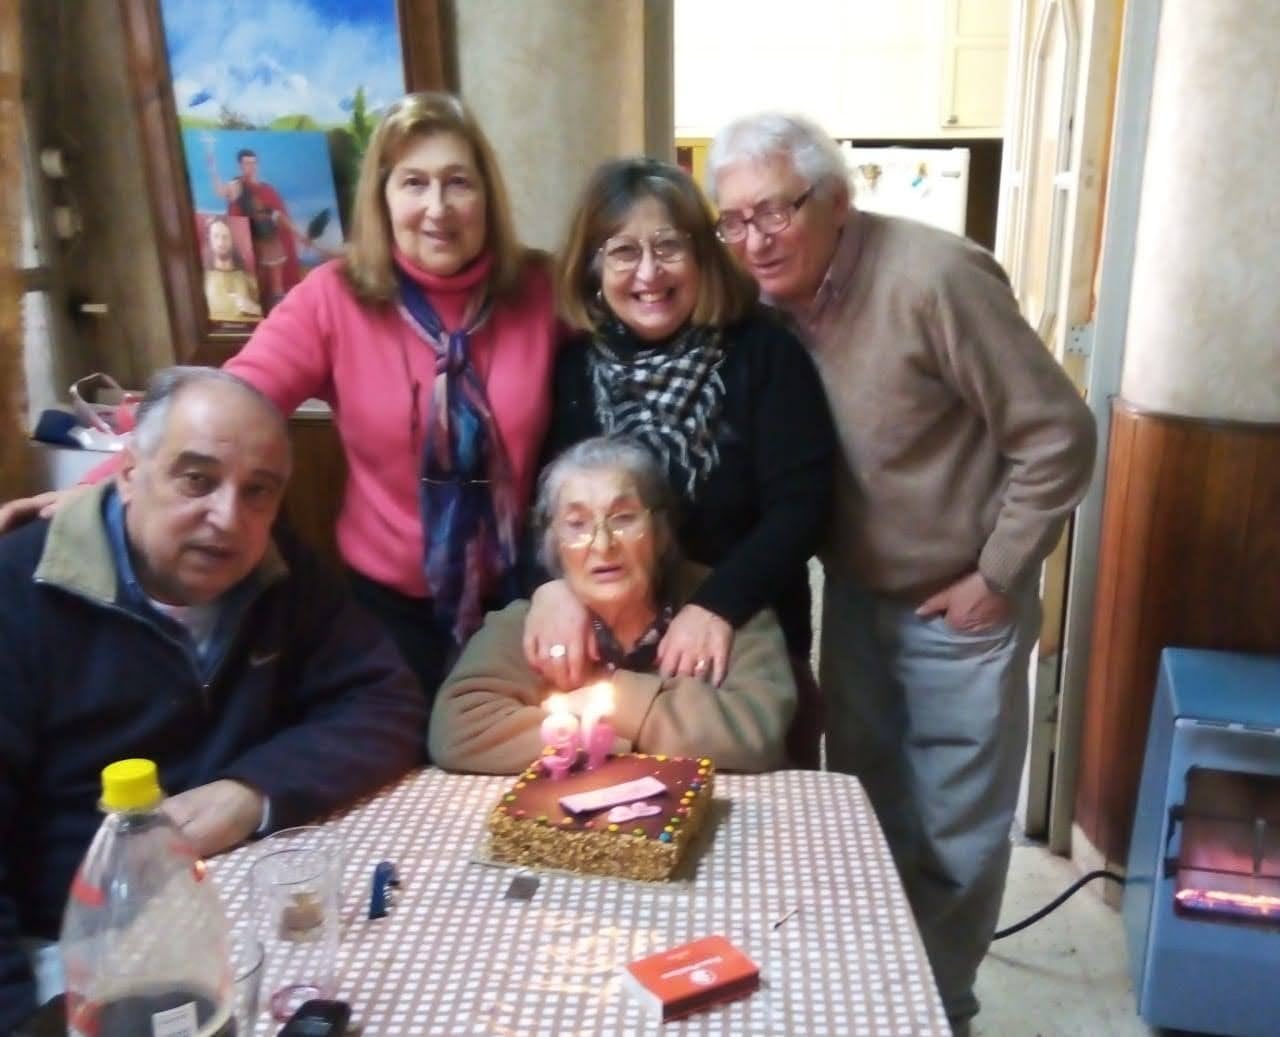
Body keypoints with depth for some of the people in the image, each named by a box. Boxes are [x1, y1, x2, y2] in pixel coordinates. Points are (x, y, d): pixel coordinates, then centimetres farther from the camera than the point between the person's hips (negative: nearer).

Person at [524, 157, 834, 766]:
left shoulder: (763, 353, -8)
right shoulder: (572, 363, -2)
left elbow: (802, 505, -13)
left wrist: (719, 606, -24)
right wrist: (552, 582, -26)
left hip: (749, 651, -1)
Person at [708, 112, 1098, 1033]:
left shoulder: (934, 280, -25)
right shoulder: (770, 296, -5)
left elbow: (1059, 436, -20)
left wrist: (996, 578, -16)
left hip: (957, 608, -6)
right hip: (854, 594, 6)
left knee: (955, 835, 10)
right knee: (865, 816, 20)